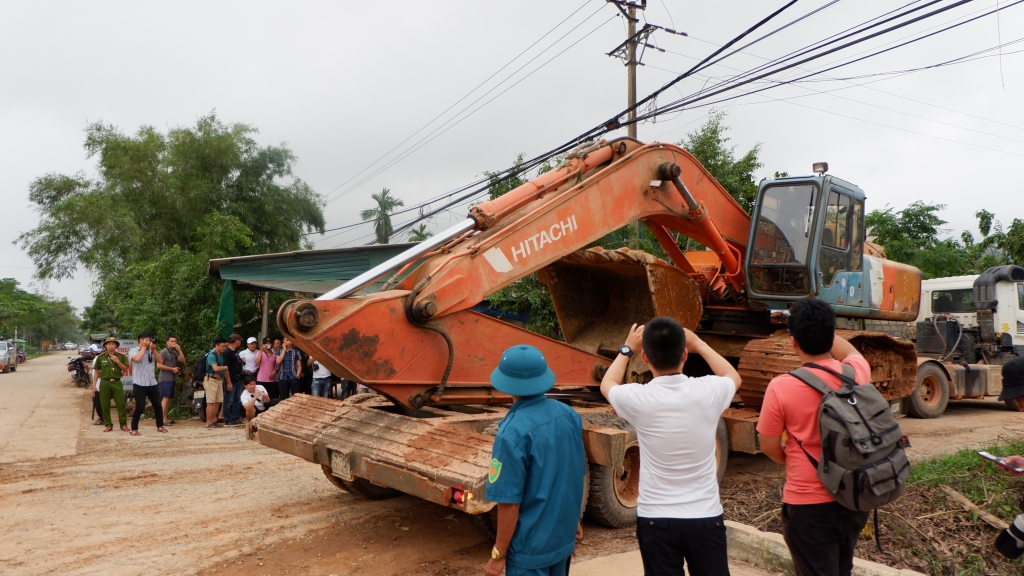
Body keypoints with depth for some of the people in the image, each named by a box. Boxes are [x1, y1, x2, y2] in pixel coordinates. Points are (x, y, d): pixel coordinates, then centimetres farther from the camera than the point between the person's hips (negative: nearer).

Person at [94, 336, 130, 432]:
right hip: (105, 383, 0)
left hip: (116, 382, 0)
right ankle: (108, 425, 14)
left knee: (121, 404, -2)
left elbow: (125, 369, 2)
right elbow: (96, 371, 9)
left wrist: (118, 361, -12)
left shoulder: (121, 356, 4)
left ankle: (123, 424, 7)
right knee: (105, 405, 3)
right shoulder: (100, 357, 4)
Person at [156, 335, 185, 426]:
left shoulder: (174, 352, 18)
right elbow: (159, 365, -15)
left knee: (169, 399, 9)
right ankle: (163, 419, -17)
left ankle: (167, 418, 13)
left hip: (171, 379, 8)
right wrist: (172, 369, -12)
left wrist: (179, 350, -2)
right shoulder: (164, 352, -7)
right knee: (165, 398, -14)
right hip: (165, 379, -8)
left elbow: (182, 360, 10)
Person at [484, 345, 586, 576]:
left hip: (530, 544, -6)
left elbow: (509, 502, -22)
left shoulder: (513, 433, -26)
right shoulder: (569, 416, -5)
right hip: (564, 535, 7)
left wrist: (499, 554, -10)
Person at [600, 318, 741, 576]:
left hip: (656, 519, -1)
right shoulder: (708, 391, -10)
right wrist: (699, 344, 25)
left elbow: (607, 385, 12)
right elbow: (733, 377, 17)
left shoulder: (638, 398, -14)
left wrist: (627, 349, 24)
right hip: (706, 517, 2)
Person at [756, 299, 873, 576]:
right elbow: (850, 351, 19)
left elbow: (769, 445, -8)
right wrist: (822, 327, 22)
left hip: (808, 503, -5)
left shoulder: (781, 387, -20)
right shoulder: (856, 373, -8)